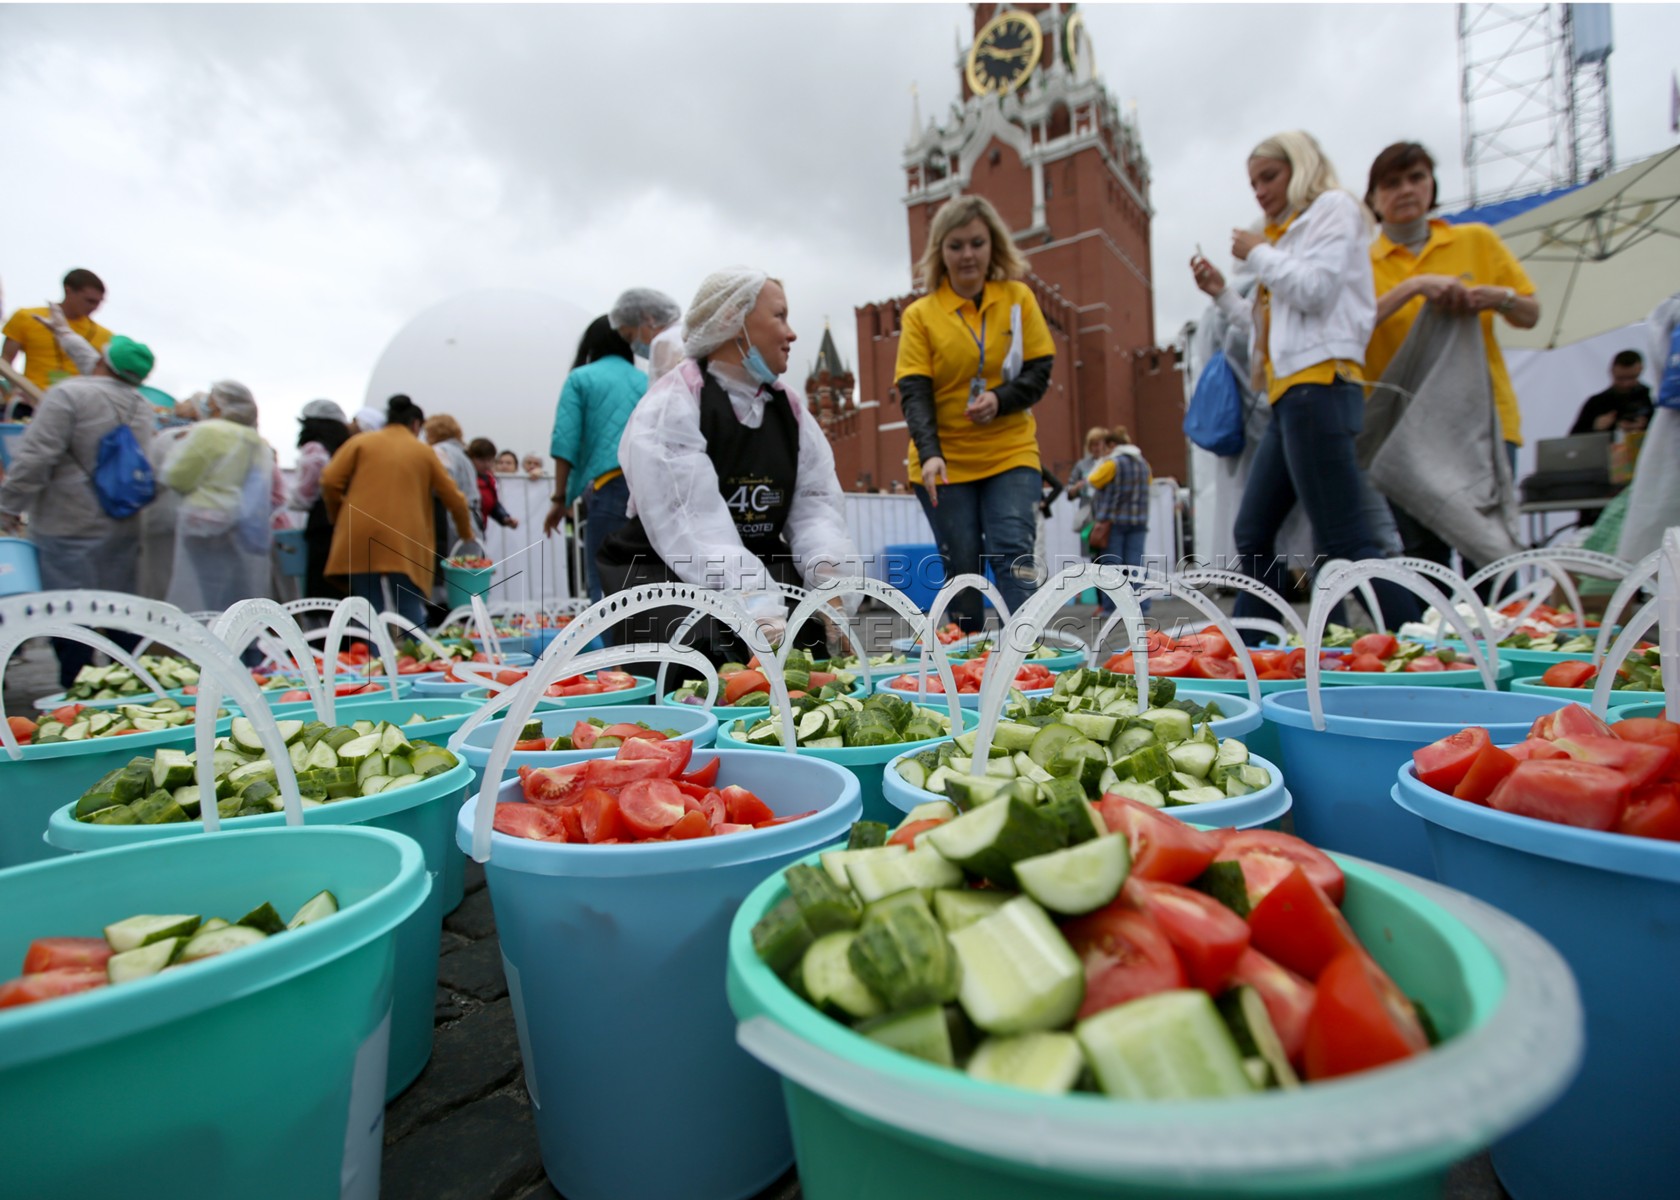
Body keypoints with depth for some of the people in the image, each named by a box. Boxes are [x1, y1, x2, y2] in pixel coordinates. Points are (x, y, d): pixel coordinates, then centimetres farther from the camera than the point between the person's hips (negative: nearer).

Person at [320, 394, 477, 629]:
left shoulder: (360, 441, 12)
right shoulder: (424, 452, 12)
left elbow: (330, 482, 2)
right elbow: (453, 497, 13)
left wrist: (338, 517, 19)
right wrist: (466, 532, 29)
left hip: (361, 539, 1)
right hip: (405, 543, -1)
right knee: (411, 613, 4)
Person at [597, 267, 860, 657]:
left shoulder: (790, 408, 7)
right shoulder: (670, 407, -15)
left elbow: (816, 507, -4)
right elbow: (696, 532, -28)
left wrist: (833, 584, -25)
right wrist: (761, 614, -40)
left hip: (761, 569, 5)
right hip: (666, 576, -5)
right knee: (710, 650, -34)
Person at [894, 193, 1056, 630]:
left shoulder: (1018, 298, 6)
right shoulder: (920, 314, 1)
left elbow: (1040, 370, 3)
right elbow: (914, 392, -8)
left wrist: (1001, 399, -18)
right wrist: (929, 454, -24)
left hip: (1010, 454, 1)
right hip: (945, 460, 0)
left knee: (1013, 551, -16)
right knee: (962, 566, 4)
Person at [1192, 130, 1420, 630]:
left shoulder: (1333, 207, 5)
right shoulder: (1289, 231, 27)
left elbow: (1314, 289, -11)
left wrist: (1258, 253, 1)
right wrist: (1222, 293, 20)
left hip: (1318, 388, -9)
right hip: (1290, 398, 9)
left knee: (1345, 542, -15)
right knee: (1252, 535, 6)